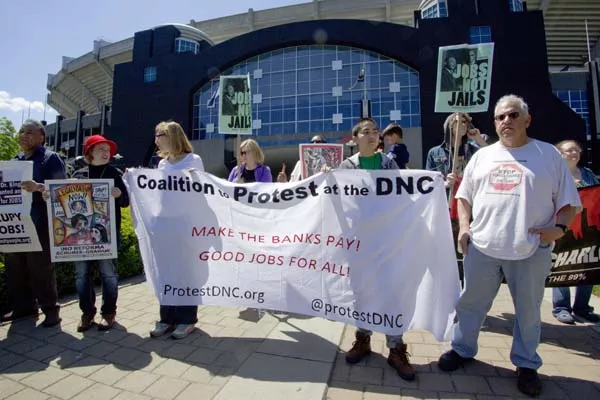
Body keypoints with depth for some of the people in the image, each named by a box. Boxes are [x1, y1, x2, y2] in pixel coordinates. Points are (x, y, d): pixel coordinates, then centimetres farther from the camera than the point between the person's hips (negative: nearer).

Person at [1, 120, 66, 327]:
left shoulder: (50, 158, -2)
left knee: (41, 269, -3)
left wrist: (38, 187, -29)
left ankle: (50, 309, 6)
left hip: (39, 225, -7)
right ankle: (22, 306, 25)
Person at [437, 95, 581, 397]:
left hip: (531, 250, -1)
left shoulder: (549, 154, 3)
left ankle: (526, 364, 35)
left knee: (528, 310, 14)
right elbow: (464, 195, 12)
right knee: (471, 302, 13)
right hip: (481, 247, 2)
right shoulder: (482, 156, 10)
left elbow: (568, 201, 4)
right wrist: (464, 225, -1)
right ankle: (462, 349, 32)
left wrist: (559, 227, -13)